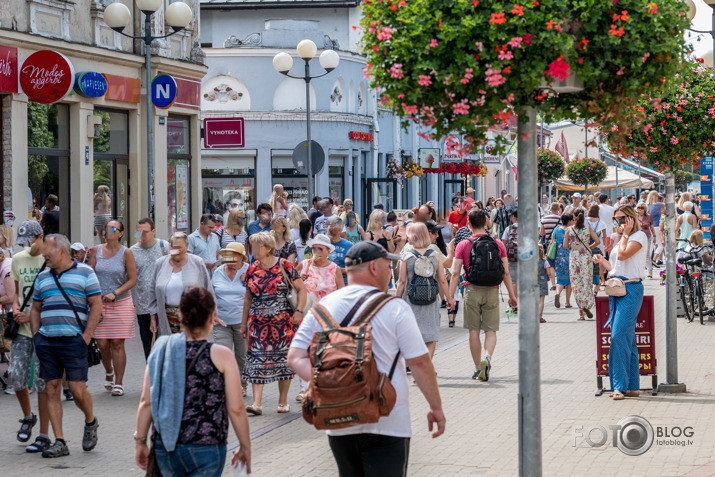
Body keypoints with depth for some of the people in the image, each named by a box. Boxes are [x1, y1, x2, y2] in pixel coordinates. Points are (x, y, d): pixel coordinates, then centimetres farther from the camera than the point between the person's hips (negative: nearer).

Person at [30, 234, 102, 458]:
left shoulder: (84, 273, 1)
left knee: (77, 389, -7)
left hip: (73, 340, -5)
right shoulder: (43, 276, 16)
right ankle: (59, 442, 5)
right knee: (52, 390, 2)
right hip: (46, 341, 5)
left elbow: (96, 305, -1)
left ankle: (90, 422, 24)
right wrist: (36, 336, 8)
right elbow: (35, 309, 21)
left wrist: (86, 336, -9)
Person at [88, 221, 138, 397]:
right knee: (102, 344, 2)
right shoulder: (96, 251, 5)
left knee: (117, 344, -4)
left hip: (121, 303, -2)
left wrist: (114, 293, -14)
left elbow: (132, 280, -4)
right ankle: (109, 372, 31)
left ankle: (118, 383, 4)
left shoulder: (126, 253, -2)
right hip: (99, 302, 2)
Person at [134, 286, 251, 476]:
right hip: (206, 449, -4)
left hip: (164, 447, 4)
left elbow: (146, 402, 1)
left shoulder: (161, 351, 2)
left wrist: (140, 441, 11)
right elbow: (235, 408, -6)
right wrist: (245, 446, 6)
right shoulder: (221, 355, -7)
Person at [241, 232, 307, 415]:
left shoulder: (284, 266, -5)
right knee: (257, 359, -7)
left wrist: (299, 311, -13)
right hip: (258, 322, 3)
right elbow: (248, 298, 16)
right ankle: (257, 402, -10)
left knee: (283, 360, 3)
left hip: (282, 321, -3)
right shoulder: (252, 270, 8)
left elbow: (301, 289, -2)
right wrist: (244, 323, 16)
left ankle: (283, 401, 14)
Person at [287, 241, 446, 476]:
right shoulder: (394, 308, -8)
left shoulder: (322, 307, 4)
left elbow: (296, 358, -2)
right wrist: (436, 407, 3)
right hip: (387, 423, -5)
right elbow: (419, 362, -6)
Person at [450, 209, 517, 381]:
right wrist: (512, 295, 12)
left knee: (474, 331, 7)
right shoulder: (498, 244, 4)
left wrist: (450, 295, -1)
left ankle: (478, 368, 9)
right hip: (492, 290, 1)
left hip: (472, 290, -1)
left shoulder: (463, 245, 0)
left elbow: (456, 272, -4)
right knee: (490, 330, 4)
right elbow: (505, 273, 4)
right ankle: (487, 358, -21)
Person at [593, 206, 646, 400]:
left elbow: (623, 255, -17)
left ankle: (620, 386, -17)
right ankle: (633, 386, 12)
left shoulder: (639, 236, -3)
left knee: (619, 336, -16)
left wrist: (625, 234, -8)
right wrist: (602, 260, 22)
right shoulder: (621, 240, 22)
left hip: (631, 290, -9)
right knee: (627, 339, 9)